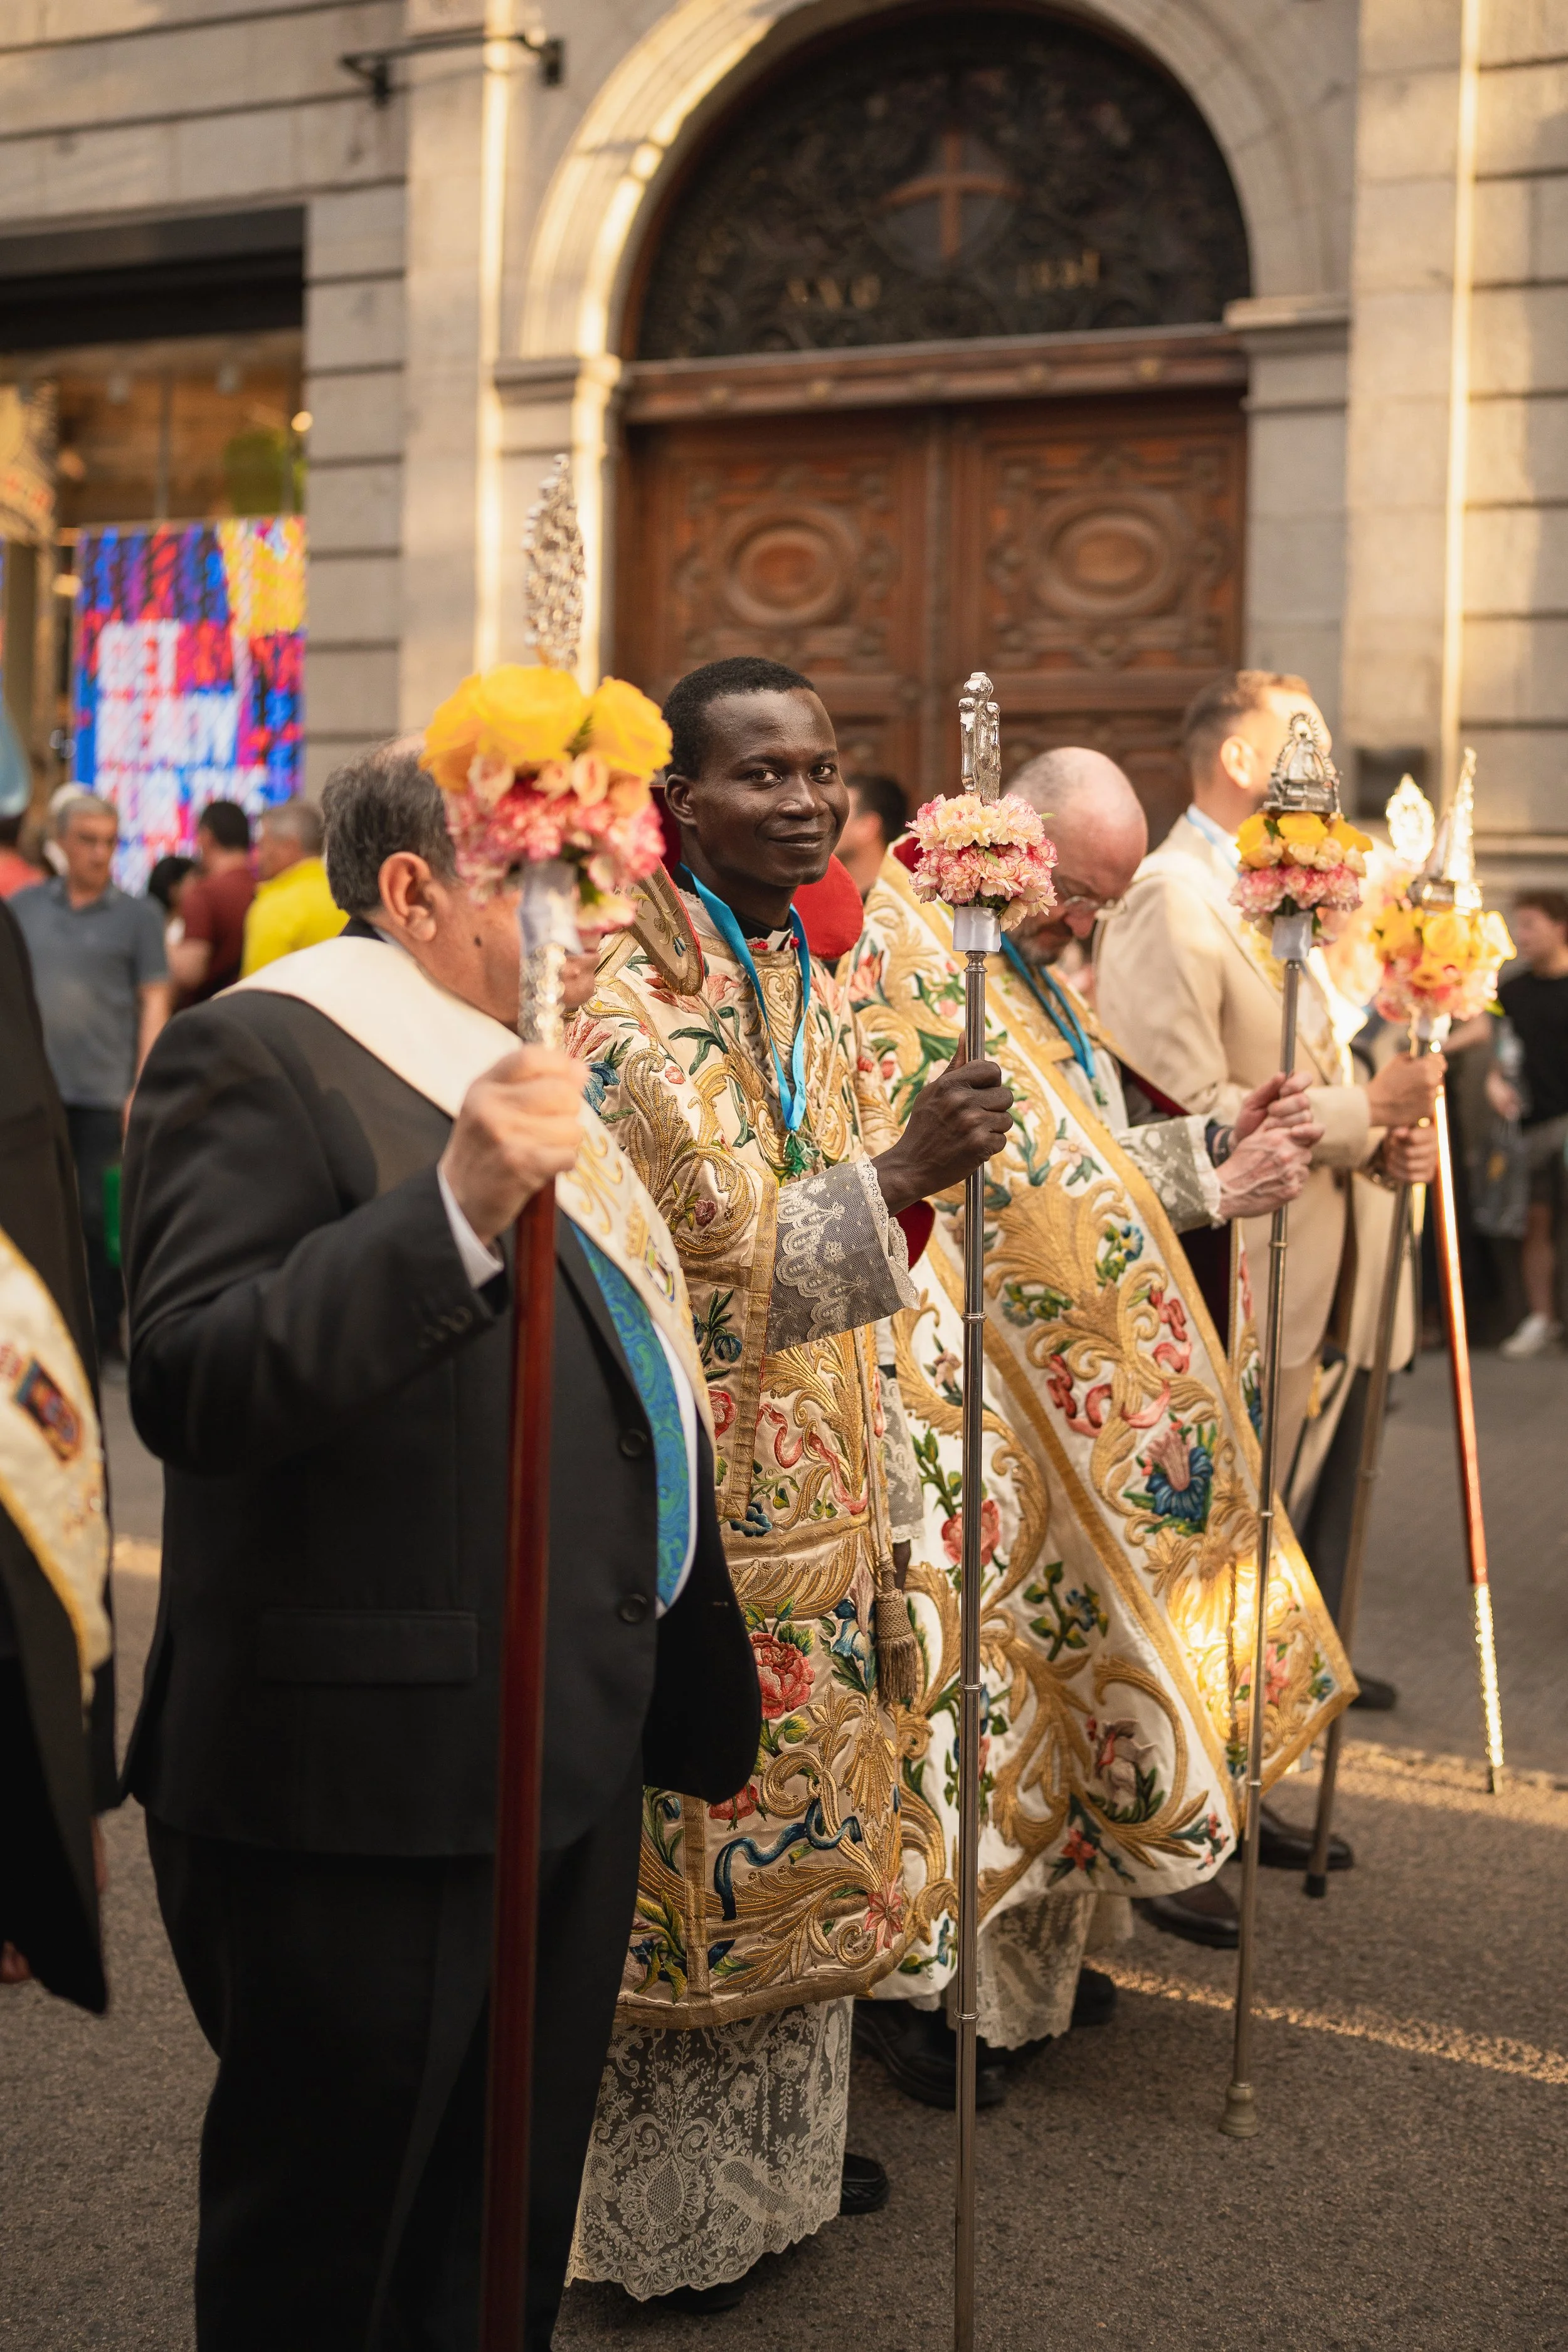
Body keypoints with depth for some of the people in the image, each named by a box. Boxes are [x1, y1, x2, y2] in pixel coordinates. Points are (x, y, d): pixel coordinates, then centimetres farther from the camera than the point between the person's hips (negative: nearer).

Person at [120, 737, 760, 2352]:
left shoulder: (524, 1055, 15)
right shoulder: (256, 1055, -15)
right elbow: (188, 1384, -29)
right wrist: (457, 1208, -37)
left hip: (570, 1751, 9)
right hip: (368, 1777, -9)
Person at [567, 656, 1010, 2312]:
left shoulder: (810, 982, 9)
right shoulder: (634, 998, -17)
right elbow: (730, 1251, -25)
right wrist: (895, 1174, -34)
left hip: (813, 1492, 8)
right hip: (697, 1497, -8)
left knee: (797, 1829, 19)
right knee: (699, 1840, 5)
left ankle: (781, 2145, 39)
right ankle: (659, 2214, 24)